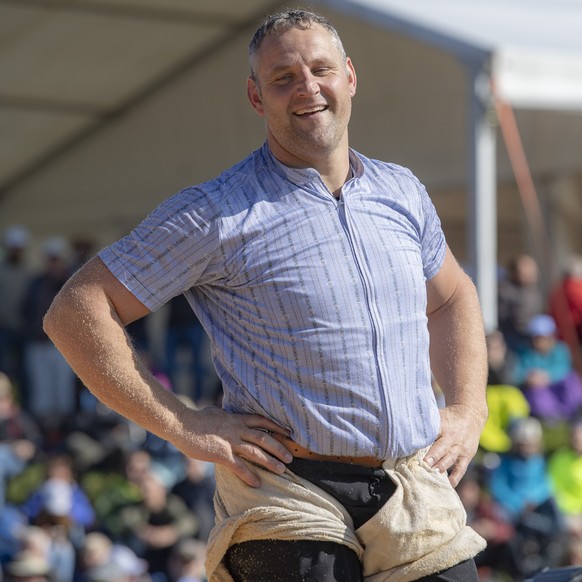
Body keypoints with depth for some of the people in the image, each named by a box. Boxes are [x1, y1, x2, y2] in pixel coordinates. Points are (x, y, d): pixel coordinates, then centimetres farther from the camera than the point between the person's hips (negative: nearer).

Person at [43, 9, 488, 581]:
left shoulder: (402, 193, 13)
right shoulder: (215, 214, -3)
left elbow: (451, 297, 33)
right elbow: (76, 310, -5)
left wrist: (469, 409, 16)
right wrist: (182, 427, -10)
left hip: (420, 501, 5)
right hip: (291, 504, -5)